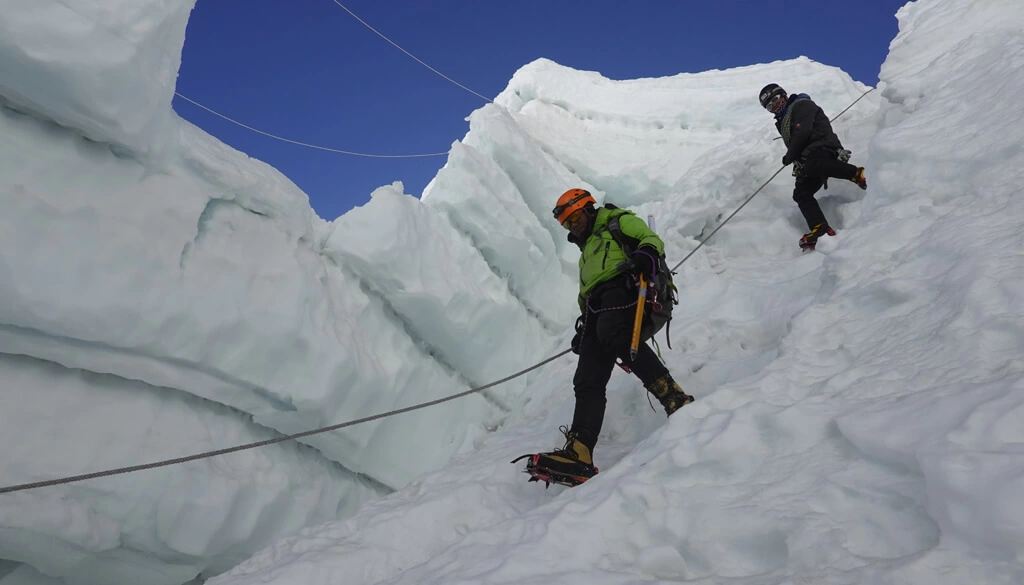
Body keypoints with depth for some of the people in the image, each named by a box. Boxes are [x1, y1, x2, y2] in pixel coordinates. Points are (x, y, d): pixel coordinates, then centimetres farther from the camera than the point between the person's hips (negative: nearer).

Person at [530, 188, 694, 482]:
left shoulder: (618, 221, 20)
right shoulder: (587, 253, 41)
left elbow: (652, 239, 2)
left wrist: (644, 255, -21)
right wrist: (583, 331, 24)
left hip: (625, 288, -7)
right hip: (596, 309, 7)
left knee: (611, 331, -40)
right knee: (588, 382, -11)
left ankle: (674, 397, -40)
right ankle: (578, 453, -22)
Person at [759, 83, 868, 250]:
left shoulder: (801, 105, 5)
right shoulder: (783, 121, 32)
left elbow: (802, 132, -9)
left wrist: (789, 157, -3)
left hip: (821, 148, -8)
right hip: (807, 163, 8)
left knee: (812, 166, -41)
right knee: (801, 194, -12)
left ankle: (857, 173, -39)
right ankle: (820, 227, -25)